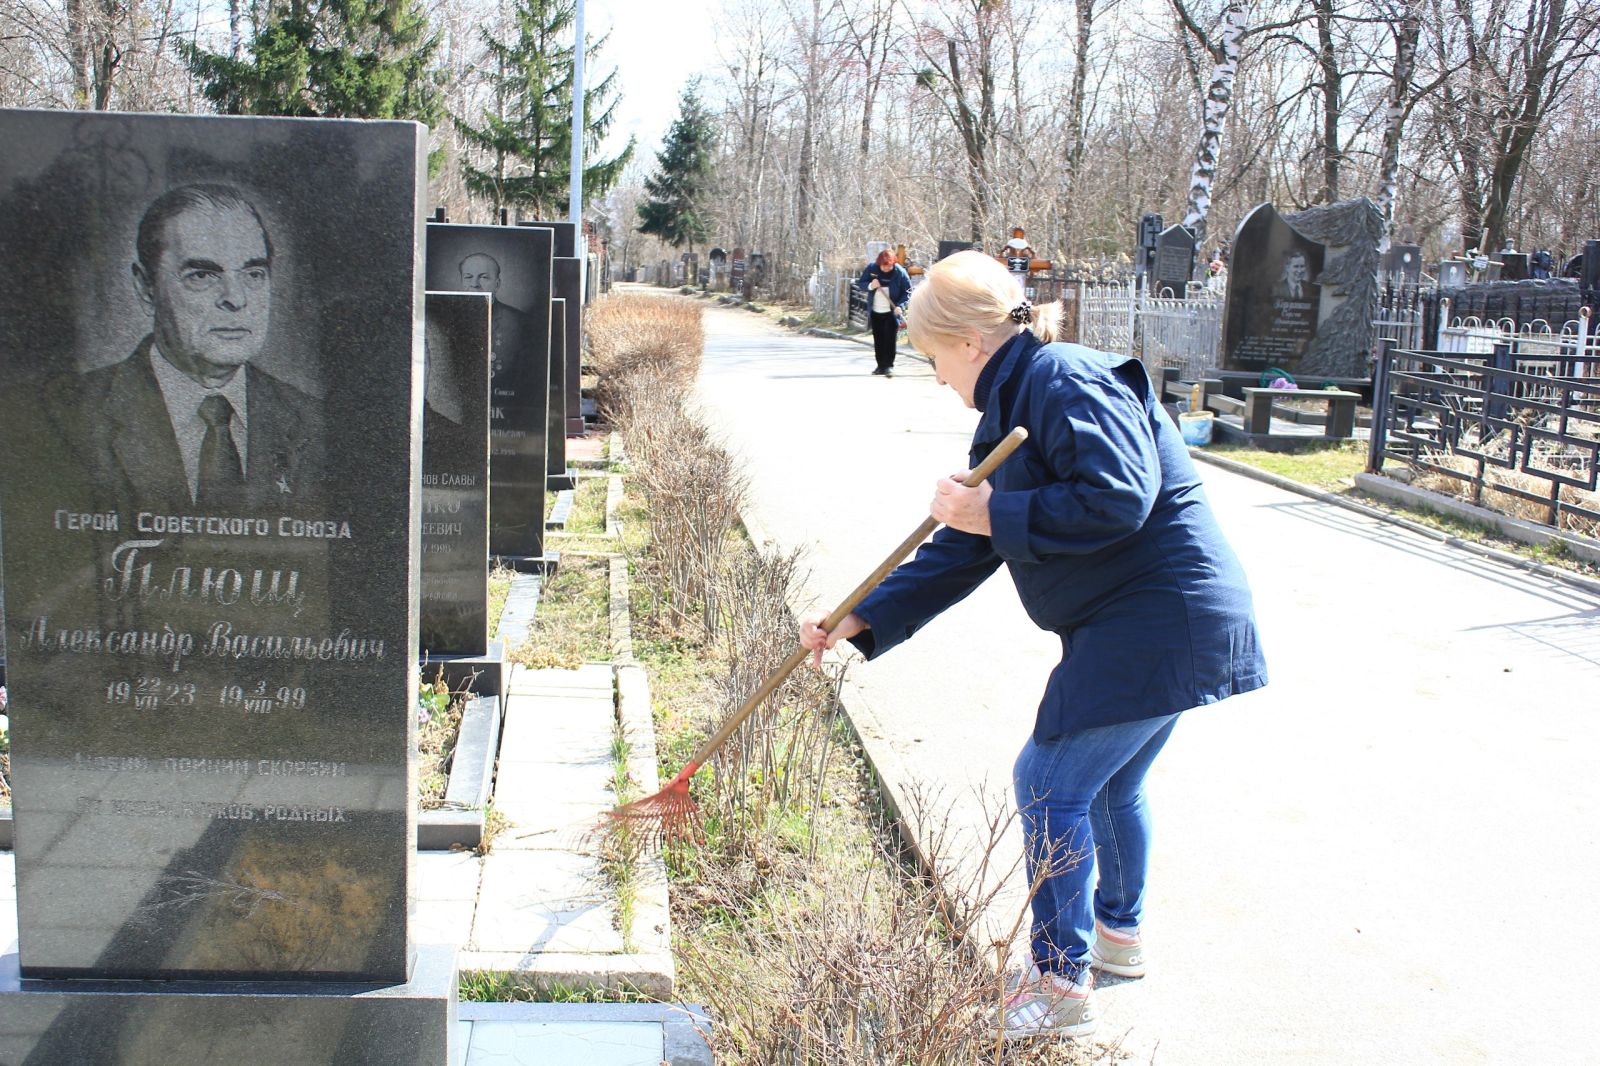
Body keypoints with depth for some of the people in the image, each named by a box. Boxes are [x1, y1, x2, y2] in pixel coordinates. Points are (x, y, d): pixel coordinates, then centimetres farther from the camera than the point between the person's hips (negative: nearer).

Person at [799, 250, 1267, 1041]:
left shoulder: (1067, 381, -16)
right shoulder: (1007, 414, 14)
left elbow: (1118, 499, -29)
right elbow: (959, 555, 13)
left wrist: (996, 513, -21)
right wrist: (858, 620, 7)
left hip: (1157, 623, -10)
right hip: (1139, 622, 10)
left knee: (1051, 784, -5)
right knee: (1108, 781, 24)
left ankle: (1063, 983, 7)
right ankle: (1119, 932, 45)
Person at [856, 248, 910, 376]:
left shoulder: (900, 272, -12)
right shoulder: (871, 268, -6)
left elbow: (908, 291, -5)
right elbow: (860, 283, 2)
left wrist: (900, 306, -18)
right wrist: (870, 286, -20)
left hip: (891, 312, -4)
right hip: (875, 312, 4)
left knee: (890, 339, -7)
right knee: (878, 340, 10)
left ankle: (889, 365, -3)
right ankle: (881, 365, 19)